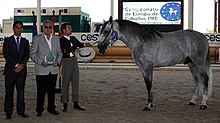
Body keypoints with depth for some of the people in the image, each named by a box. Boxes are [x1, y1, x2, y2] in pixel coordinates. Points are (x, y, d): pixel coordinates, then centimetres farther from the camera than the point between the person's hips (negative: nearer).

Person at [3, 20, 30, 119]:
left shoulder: (25, 41, 13)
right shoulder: (8, 40, 4)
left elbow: (27, 55, 5)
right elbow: (6, 55, -5)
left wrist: (22, 65, -11)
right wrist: (16, 65, -13)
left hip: (22, 70, 3)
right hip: (10, 70, -2)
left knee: (21, 91, 5)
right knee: (9, 91, 0)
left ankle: (21, 111, 11)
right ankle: (8, 112, 5)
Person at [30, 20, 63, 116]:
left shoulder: (56, 39, 14)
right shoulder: (37, 38, 2)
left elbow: (59, 53, 17)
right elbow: (32, 53, -1)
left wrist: (58, 61, -3)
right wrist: (41, 62, -14)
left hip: (54, 70, 4)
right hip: (41, 70, -3)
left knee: (52, 90, 10)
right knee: (41, 91, 0)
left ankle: (51, 108, 21)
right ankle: (39, 109, 12)